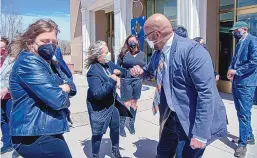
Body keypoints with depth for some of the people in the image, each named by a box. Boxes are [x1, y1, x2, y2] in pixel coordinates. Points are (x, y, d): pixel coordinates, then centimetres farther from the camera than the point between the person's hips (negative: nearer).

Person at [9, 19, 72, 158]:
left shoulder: (42, 62, 15)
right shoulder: (28, 61, -18)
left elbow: (69, 82, 14)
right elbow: (57, 100, -26)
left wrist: (65, 88, -8)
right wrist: (63, 95, -4)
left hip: (43, 132, 10)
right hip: (36, 136, -10)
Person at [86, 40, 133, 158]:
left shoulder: (109, 64, -3)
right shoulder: (93, 71, -27)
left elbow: (126, 73, 9)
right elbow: (97, 93, -36)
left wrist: (120, 72, -15)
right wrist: (112, 81, -30)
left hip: (112, 103, 8)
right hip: (99, 107, -8)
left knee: (115, 127, 22)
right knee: (98, 133, 8)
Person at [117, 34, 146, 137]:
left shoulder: (142, 54, 7)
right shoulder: (124, 53, -2)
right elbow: (117, 66, 2)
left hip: (137, 80, 3)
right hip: (126, 80, -3)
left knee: (134, 102, 12)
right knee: (126, 104, -1)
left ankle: (131, 124, 26)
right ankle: (121, 125, 13)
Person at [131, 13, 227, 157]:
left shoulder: (192, 50, -25)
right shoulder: (158, 53, 2)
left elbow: (206, 93, -28)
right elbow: (150, 70, 23)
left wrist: (200, 133, -27)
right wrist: (140, 71, -2)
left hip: (192, 120, -8)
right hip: (172, 117, 8)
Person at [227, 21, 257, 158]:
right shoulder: (239, 43, 16)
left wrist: (236, 71, -14)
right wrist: (230, 70, 0)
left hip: (246, 83, -9)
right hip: (236, 82, 9)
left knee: (243, 114, -3)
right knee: (241, 112, 17)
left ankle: (243, 143, 9)